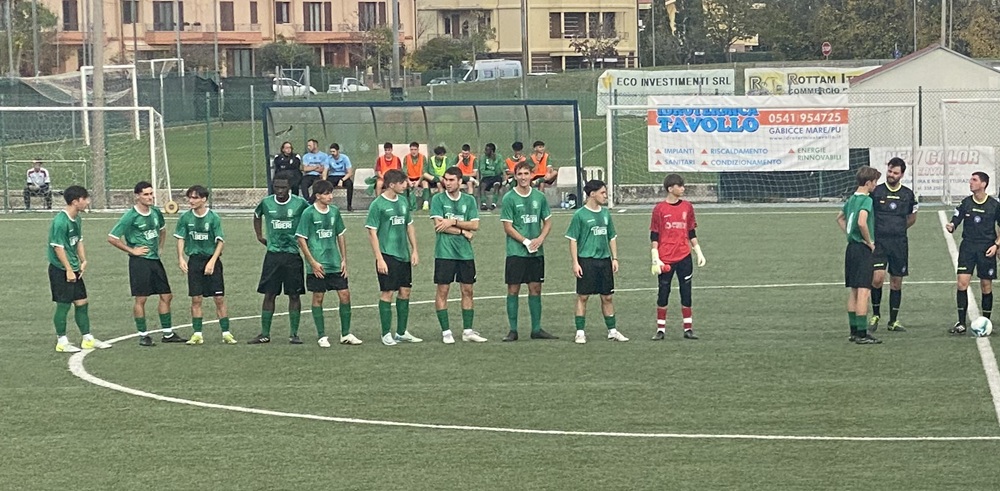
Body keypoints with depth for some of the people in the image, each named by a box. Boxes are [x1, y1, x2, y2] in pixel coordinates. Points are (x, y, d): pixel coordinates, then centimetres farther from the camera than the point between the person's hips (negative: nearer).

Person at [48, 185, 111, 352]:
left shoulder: (77, 219, 9)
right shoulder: (60, 222, -20)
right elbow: (58, 247, -20)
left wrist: (83, 261, 8)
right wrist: (68, 270, -19)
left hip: (74, 269, 9)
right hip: (60, 270, -9)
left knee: (82, 303, 11)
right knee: (63, 305, -2)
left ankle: (88, 339, 20)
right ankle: (62, 342, 8)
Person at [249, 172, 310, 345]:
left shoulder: (300, 203, -5)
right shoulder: (266, 203, 2)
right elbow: (257, 215, 24)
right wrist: (259, 235, 17)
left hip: (293, 254, -1)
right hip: (272, 254, 1)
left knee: (294, 295, 0)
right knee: (269, 294, 2)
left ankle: (294, 334, 8)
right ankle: (265, 334, 7)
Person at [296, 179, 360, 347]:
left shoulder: (334, 211, 6)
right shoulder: (309, 213, -8)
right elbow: (301, 239, -7)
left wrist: (344, 259, 9)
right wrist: (313, 262, -11)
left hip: (335, 264, 5)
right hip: (318, 266, -5)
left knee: (345, 294, 1)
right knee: (318, 297, 2)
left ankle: (345, 334, 12)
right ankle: (322, 336, 10)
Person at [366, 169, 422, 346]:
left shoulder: (403, 202, 10)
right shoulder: (377, 205, -10)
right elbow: (372, 233, -10)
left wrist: (414, 250, 11)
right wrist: (379, 258, -15)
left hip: (404, 256, 7)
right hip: (387, 256, -7)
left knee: (405, 292, 9)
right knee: (387, 293, -3)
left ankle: (401, 332, 18)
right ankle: (386, 334, 4)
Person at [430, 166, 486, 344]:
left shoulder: (469, 200, 8)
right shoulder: (438, 199, 0)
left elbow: (474, 225, 1)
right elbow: (439, 225, -10)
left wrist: (453, 222, -11)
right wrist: (463, 231, -7)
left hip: (465, 252, 3)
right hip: (444, 252, -3)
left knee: (467, 290, 4)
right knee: (443, 291, -3)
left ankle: (467, 331, 10)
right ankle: (446, 332, 2)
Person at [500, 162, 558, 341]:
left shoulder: (539, 197, 7)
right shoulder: (509, 198, -5)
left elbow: (548, 222, 12)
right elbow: (508, 227, -7)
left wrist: (540, 239, -6)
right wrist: (527, 242, -14)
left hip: (536, 252, 4)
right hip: (516, 251, -4)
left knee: (535, 288, 6)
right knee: (513, 289, -2)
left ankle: (536, 329, 12)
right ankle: (513, 330, 3)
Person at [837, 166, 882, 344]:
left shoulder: (852, 199, 12)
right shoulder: (866, 200, -15)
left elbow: (840, 218, 27)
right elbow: (862, 222, -29)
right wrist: (869, 242, -15)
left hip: (851, 247, 9)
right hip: (863, 249, -9)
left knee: (853, 291, 13)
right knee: (863, 291, -9)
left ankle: (854, 331, 18)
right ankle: (862, 334, -10)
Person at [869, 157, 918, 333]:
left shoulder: (908, 194, 6)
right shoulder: (875, 192, -1)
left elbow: (912, 218, 22)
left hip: (899, 244, 3)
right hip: (878, 242, -3)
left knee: (896, 282, 6)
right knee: (877, 278, -17)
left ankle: (893, 321, 16)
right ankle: (875, 315, 3)